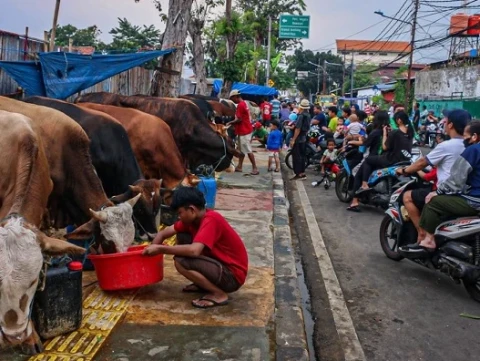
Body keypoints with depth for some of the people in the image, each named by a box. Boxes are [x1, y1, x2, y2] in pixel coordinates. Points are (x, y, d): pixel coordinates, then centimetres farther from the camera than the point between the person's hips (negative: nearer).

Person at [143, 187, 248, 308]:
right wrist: (150, 252, -4)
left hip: (232, 276, -9)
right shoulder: (194, 218, 2)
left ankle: (219, 294, -8)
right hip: (220, 264, 9)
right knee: (182, 237, 6)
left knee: (181, 261, -24)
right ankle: (203, 284, 13)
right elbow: (163, 233, 9)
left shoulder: (211, 220, -24)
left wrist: (160, 249, -27)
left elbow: (194, 251, -36)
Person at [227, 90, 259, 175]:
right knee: (242, 149, 15)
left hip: (244, 131, -10)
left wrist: (230, 123, -8)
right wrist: (233, 123, 10)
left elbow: (239, 119, -21)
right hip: (243, 130, 10)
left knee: (248, 150, -7)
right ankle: (239, 166, 21)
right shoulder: (244, 103, 14)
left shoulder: (240, 105, -18)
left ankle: (255, 168, -5)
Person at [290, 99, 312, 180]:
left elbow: (298, 128, -22)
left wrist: (293, 139, -19)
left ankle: (298, 174, -2)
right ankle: (302, 173, 20)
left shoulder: (301, 116, -19)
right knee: (302, 155, 14)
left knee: (296, 156, -3)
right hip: (304, 138, 9)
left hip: (298, 139, -9)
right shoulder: (308, 116, 7)